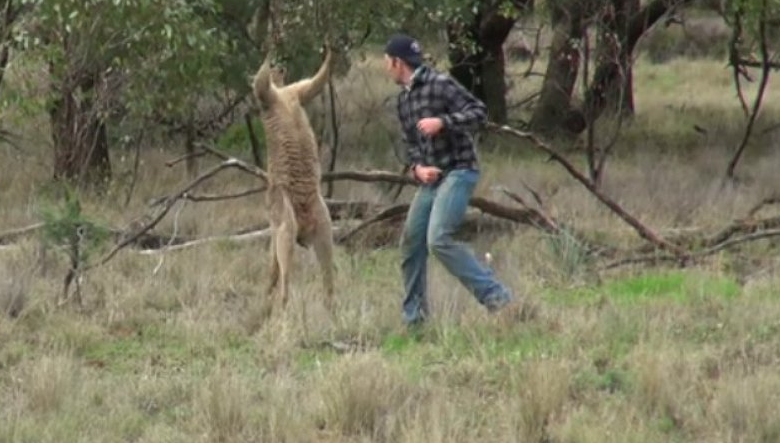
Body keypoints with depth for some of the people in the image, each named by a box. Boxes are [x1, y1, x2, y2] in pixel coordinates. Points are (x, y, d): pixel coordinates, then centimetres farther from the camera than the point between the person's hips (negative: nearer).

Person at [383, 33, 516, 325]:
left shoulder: (440, 84, -11)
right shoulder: (404, 98, 16)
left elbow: (479, 112, -15)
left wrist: (442, 122, -26)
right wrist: (417, 167, -1)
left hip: (458, 172, -9)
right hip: (431, 178, 9)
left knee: (439, 239, -23)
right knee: (411, 243, 9)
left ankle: (495, 296, -22)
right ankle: (413, 317, 21)